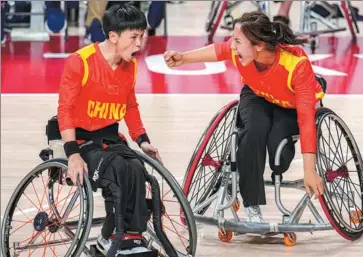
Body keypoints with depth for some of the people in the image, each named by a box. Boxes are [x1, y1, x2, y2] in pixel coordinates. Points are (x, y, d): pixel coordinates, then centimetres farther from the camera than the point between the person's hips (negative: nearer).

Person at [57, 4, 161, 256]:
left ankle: (133, 235, -21)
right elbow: (66, 109, -17)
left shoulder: (130, 66, 4)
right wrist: (73, 154, -25)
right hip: (82, 139, -5)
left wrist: (142, 140, 7)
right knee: (118, 168, -31)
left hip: (110, 138, 5)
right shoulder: (80, 62, -16)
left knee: (136, 169, -25)